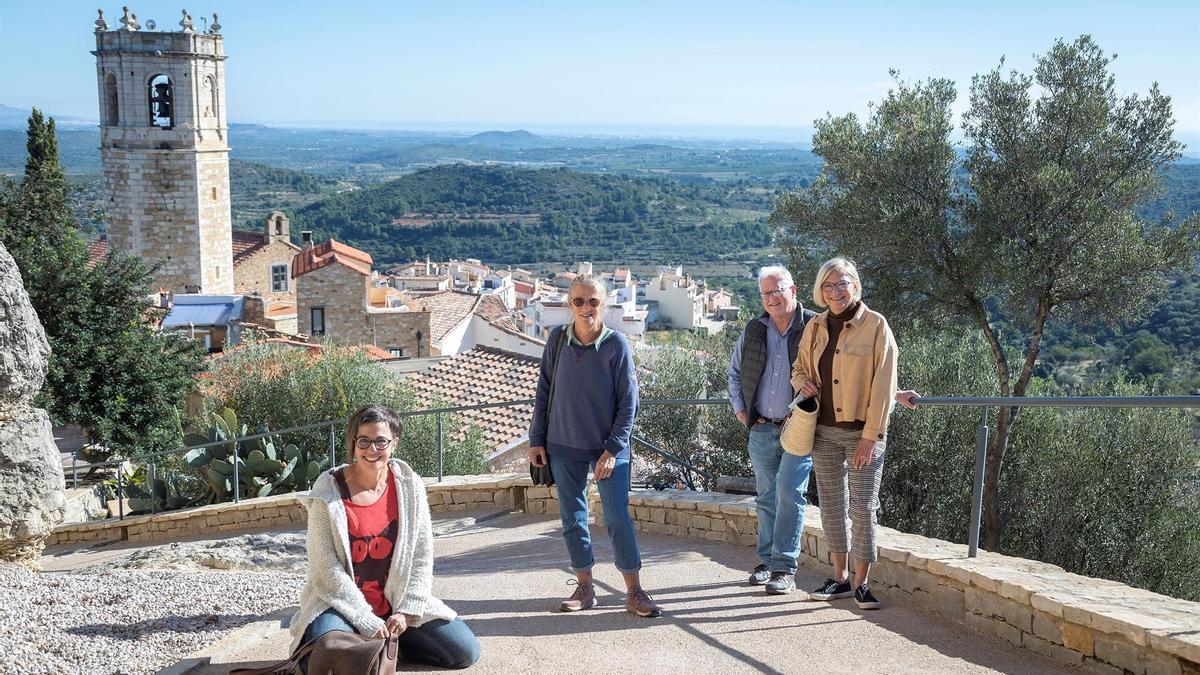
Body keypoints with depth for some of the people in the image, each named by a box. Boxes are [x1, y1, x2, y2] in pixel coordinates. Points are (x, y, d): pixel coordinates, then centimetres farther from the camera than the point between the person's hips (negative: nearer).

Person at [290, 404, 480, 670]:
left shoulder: (409, 485, -3)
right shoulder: (328, 492, -12)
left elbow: (422, 554, 1)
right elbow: (326, 569, -14)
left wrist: (406, 611, -9)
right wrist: (369, 624, -18)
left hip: (397, 602, 4)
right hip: (342, 602, -3)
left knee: (466, 651, -8)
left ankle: (388, 642, 12)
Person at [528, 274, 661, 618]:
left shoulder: (616, 344, -9)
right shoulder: (557, 339, -1)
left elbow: (628, 401, -6)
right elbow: (544, 392, 7)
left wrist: (613, 449, -11)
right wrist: (536, 440, 5)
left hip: (607, 448, -3)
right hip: (563, 447, 3)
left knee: (618, 518, -3)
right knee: (572, 518, 9)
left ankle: (634, 592, 6)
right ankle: (584, 587, 21)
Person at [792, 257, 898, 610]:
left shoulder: (875, 325, -8)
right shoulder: (815, 327, 7)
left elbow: (882, 384, -11)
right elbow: (799, 366, 21)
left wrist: (870, 435, -15)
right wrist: (802, 382, -3)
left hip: (862, 432, -5)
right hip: (824, 430, 5)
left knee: (863, 507, -2)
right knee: (831, 504, 11)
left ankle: (861, 583, 8)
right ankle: (840, 577, 22)